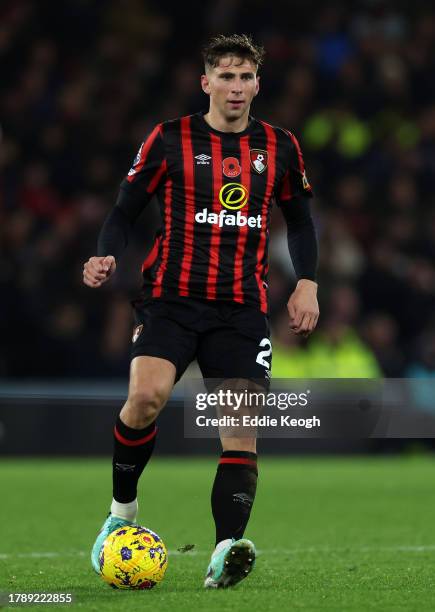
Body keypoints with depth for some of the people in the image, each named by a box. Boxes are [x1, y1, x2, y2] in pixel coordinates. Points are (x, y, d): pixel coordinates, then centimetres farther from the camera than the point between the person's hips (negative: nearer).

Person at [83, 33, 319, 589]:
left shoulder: (279, 147, 10)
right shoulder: (170, 140, 2)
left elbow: (299, 218, 22)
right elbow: (125, 210, 5)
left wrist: (306, 282, 8)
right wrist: (106, 258, -14)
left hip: (241, 308, 3)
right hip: (171, 298, -3)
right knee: (146, 396, -24)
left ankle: (224, 553, -15)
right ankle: (121, 511, -1)